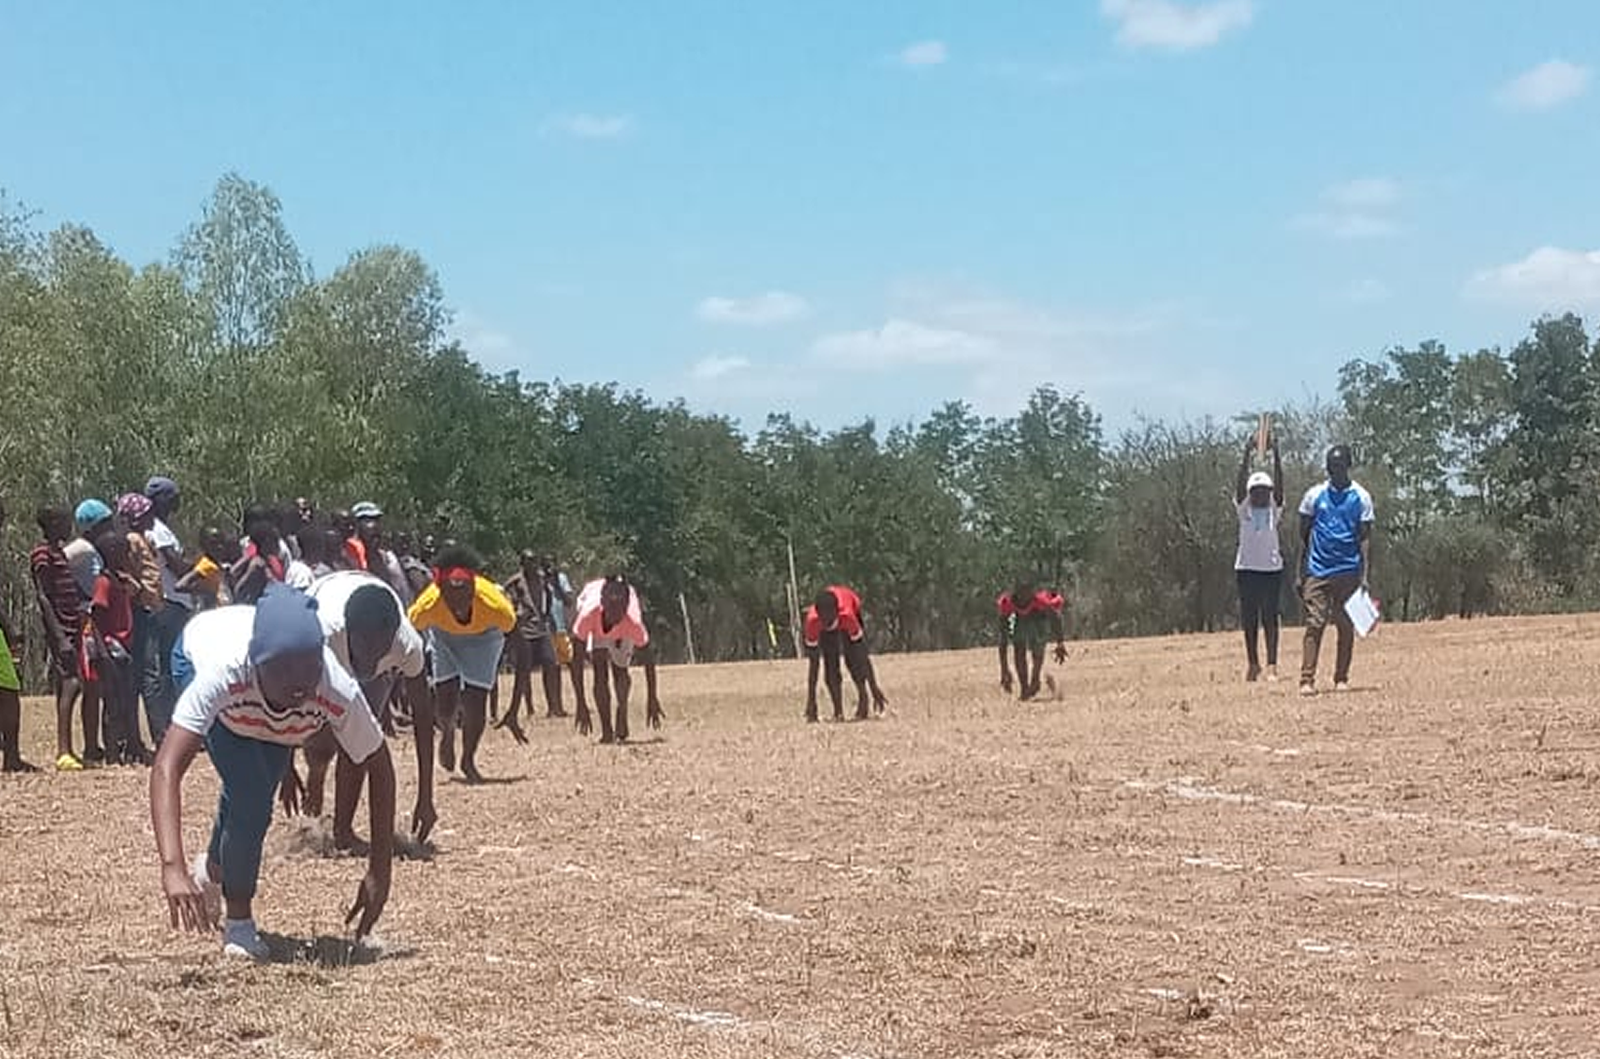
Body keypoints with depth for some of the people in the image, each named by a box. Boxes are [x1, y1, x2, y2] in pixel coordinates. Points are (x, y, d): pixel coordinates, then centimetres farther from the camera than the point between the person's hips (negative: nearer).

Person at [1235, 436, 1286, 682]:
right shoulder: (1244, 509, 5)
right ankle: (1252, 663, 15)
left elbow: (1279, 482, -6)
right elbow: (1240, 482, -6)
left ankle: (1272, 665, -4)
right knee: (1249, 618, 4)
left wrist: (1275, 454, -17)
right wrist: (1247, 453, -16)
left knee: (1270, 618, -3)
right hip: (1246, 569, 1)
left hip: (1272, 569, -1)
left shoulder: (1274, 509, 6)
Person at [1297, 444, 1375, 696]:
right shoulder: (1314, 495, 5)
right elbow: (1304, 536, 10)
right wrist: (1300, 574, 5)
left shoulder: (1361, 497, 2)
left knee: (1346, 626, 4)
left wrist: (1365, 576, -8)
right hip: (1317, 570, 0)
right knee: (1314, 624, -8)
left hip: (1348, 570, 0)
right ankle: (1307, 680, -12)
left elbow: (1365, 539, 1)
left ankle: (1341, 679, 14)